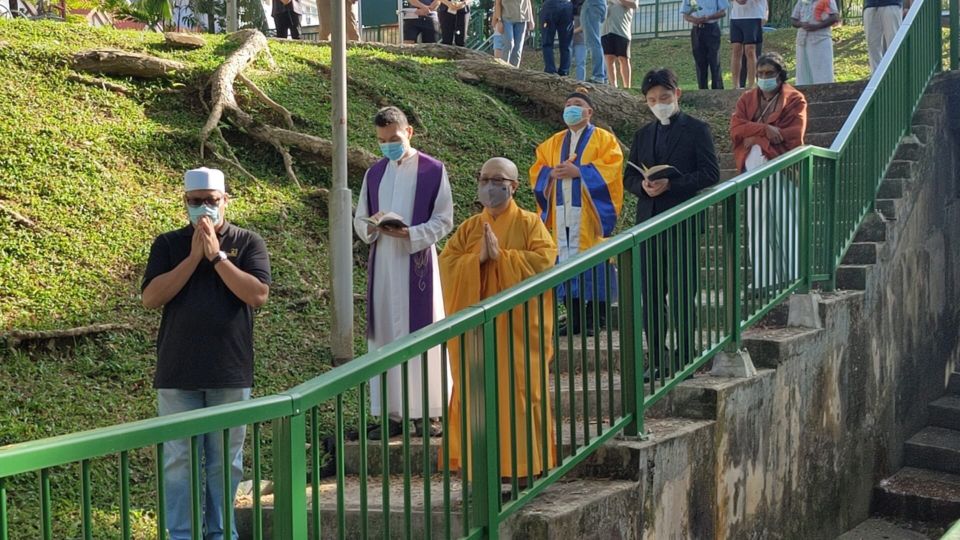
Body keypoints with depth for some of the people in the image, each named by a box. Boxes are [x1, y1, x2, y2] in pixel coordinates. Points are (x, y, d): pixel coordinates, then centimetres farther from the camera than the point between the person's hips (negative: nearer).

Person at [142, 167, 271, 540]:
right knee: (179, 460, 4)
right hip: (178, 373, 1)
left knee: (226, 461, 8)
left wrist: (216, 254, -13)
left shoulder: (248, 243, 3)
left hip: (230, 372, 0)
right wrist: (194, 256, -12)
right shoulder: (168, 245, 6)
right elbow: (151, 298, -7)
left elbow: (258, 295, -11)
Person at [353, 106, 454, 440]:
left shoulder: (433, 170, -2)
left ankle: (426, 412, 4)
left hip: (418, 262, -4)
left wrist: (410, 234, -19)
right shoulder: (374, 174, 12)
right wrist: (371, 227, -10)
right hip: (382, 265, 4)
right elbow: (359, 221, 14)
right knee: (384, 336, 4)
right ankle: (391, 413, 9)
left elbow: (444, 221, -4)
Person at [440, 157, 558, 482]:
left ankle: (525, 466, 5)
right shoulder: (469, 228, 11)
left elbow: (545, 259, -14)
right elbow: (446, 263, 1)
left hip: (518, 325, -3)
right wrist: (478, 258, -16)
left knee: (519, 391, -3)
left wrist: (501, 255, -18)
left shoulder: (529, 223, 0)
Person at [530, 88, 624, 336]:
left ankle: (596, 318, 1)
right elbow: (537, 171, 16)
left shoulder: (603, 139, 4)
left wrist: (578, 171, -18)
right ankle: (574, 318, 8)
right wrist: (553, 173, -6)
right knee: (567, 261, 3)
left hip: (589, 212, -5)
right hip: (562, 212, 5)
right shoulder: (553, 143, 19)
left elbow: (611, 167, -10)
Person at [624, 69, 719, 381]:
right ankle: (657, 360, 13)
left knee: (682, 294, -4)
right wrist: (643, 185, -7)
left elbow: (710, 175, -7)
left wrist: (670, 184, -16)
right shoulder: (642, 135, 17)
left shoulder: (696, 130, 0)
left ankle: (684, 357, 3)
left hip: (682, 223, -5)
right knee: (651, 296, 6)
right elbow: (629, 177, 16)